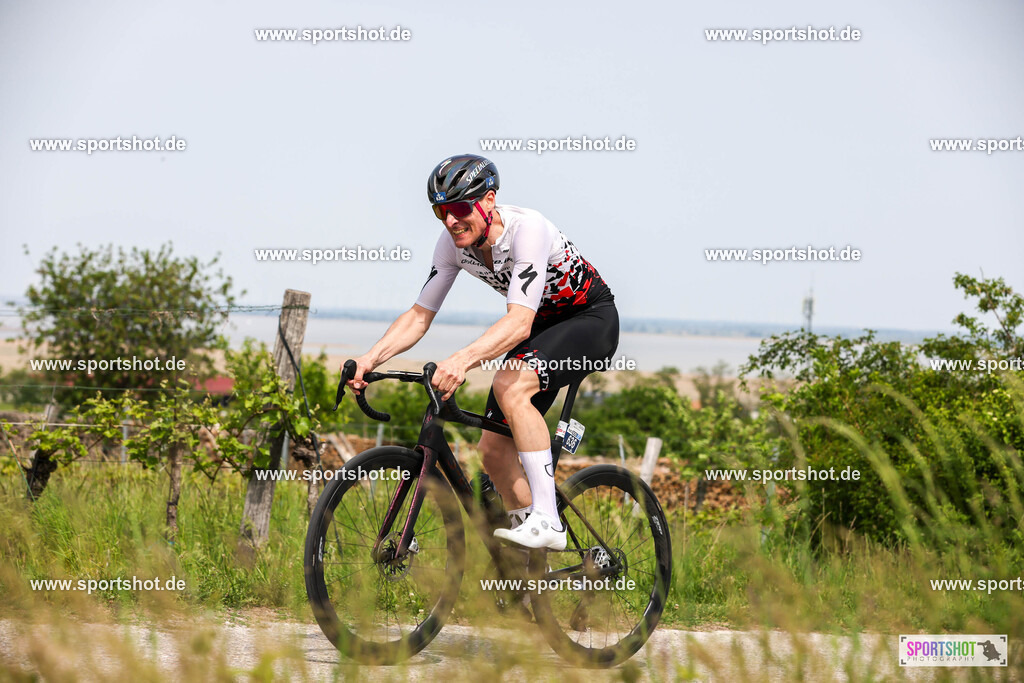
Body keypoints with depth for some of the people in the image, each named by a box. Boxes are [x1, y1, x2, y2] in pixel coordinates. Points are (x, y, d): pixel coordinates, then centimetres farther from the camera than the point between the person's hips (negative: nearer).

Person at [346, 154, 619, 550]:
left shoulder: (526, 228, -32)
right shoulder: (453, 243, -12)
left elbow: (520, 321, -42)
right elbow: (419, 315, -8)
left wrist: (462, 361, -58)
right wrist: (370, 358, -26)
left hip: (592, 320, -8)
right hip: (542, 327, 8)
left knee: (510, 384, -33)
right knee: (494, 448, -2)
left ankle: (547, 522, -32)